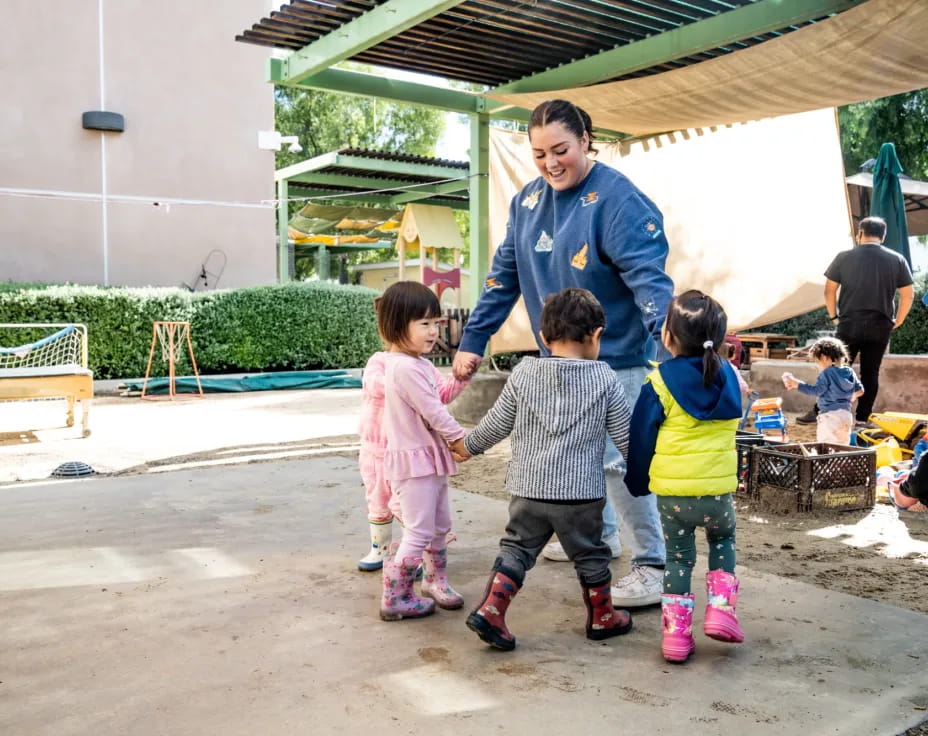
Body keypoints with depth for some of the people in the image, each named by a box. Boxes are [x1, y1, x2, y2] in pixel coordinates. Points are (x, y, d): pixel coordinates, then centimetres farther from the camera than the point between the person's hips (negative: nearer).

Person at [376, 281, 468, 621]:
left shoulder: (417, 364, 10)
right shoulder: (406, 368, -24)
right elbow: (433, 413, -22)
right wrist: (461, 438, -11)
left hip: (431, 460, 10)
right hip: (414, 461, -10)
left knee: (440, 527, 21)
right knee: (419, 535, -2)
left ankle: (435, 580, 39)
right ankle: (395, 599, 9)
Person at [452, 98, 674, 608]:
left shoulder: (617, 199, -18)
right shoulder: (527, 201, 4)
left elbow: (648, 278, -26)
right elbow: (504, 275, 7)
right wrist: (471, 342, 5)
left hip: (615, 357, -7)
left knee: (616, 459, -8)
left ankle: (652, 566, 6)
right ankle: (598, 534, 39)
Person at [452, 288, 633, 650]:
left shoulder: (524, 373, -1)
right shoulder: (605, 379, -5)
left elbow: (496, 424, 4)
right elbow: (625, 437, 0)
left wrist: (468, 445, 21)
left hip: (528, 489, 2)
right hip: (581, 493, -1)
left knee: (516, 549, 14)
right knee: (590, 555, 15)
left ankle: (489, 610, 3)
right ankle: (603, 618, 31)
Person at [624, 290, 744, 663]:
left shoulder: (660, 381, -9)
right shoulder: (727, 376, 3)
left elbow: (641, 438, -4)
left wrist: (637, 483, 10)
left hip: (671, 490, -2)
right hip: (718, 488, 2)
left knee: (678, 557, 14)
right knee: (722, 541, 28)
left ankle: (676, 632, 12)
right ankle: (721, 609, 14)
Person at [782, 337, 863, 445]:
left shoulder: (827, 373, -13)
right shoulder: (850, 372, 9)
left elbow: (816, 391, -18)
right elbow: (860, 391, 16)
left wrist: (796, 384, -18)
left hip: (830, 415, -8)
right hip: (846, 414, 8)